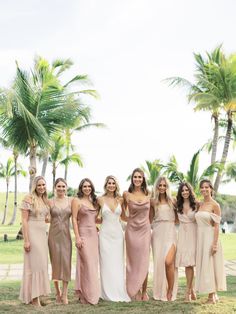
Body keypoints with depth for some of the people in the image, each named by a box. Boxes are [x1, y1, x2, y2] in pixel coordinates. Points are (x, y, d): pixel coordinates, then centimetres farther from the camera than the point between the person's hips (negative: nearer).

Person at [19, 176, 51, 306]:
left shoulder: (45, 200, 12)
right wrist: (26, 240, -17)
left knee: (41, 264, 9)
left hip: (43, 234, 7)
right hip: (32, 233, -7)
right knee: (35, 264, -4)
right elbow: (24, 220, -13)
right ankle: (33, 297, 4)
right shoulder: (28, 199, -9)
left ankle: (37, 295, 18)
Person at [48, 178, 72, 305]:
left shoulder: (71, 201, 4)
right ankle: (57, 292, 22)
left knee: (66, 262, -2)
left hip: (66, 235, 1)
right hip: (54, 234, -1)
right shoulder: (50, 202, 1)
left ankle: (64, 294, 5)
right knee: (55, 262, 5)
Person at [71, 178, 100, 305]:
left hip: (94, 235, 6)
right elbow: (74, 219, -7)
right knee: (87, 264, -7)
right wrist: (77, 237, -14)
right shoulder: (77, 201, -1)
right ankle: (88, 296, 1)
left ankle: (92, 294, 18)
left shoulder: (94, 202, 16)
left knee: (93, 264, 8)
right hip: (83, 234, -6)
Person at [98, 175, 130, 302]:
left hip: (118, 233, 2)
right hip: (105, 233, -2)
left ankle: (119, 293, 10)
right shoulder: (100, 199, 0)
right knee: (106, 263, -1)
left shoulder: (120, 200, 7)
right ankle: (108, 293, 7)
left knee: (118, 263, 3)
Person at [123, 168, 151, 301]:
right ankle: (135, 291, 14)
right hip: (132, 230, -1)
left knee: (144, 262, 4)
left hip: (145, 230, 2)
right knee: (133, 261, 4)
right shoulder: (127, 194, -2)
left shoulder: (148, 194, 4)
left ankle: (144, 292, 15)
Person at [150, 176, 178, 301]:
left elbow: (177, 218, 10)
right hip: (157, 233, 2)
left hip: (170, 232, -2)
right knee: (158, 262, 1)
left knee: (168, 262, -17)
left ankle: (170, 291, -3)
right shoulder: (153, 202, 10)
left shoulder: (172, 201, 7)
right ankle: (160, 292, 14)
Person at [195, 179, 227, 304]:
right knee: (203, 264, 10)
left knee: (210, 265, -2)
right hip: (200, 237, 7)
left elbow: (216, 226, -12)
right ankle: (213, 294, 21)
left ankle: (212, 296, 9)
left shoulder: (215, 205, -8)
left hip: (210, 237, -7)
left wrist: (215, 243, -16)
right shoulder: (200, 204, 10)